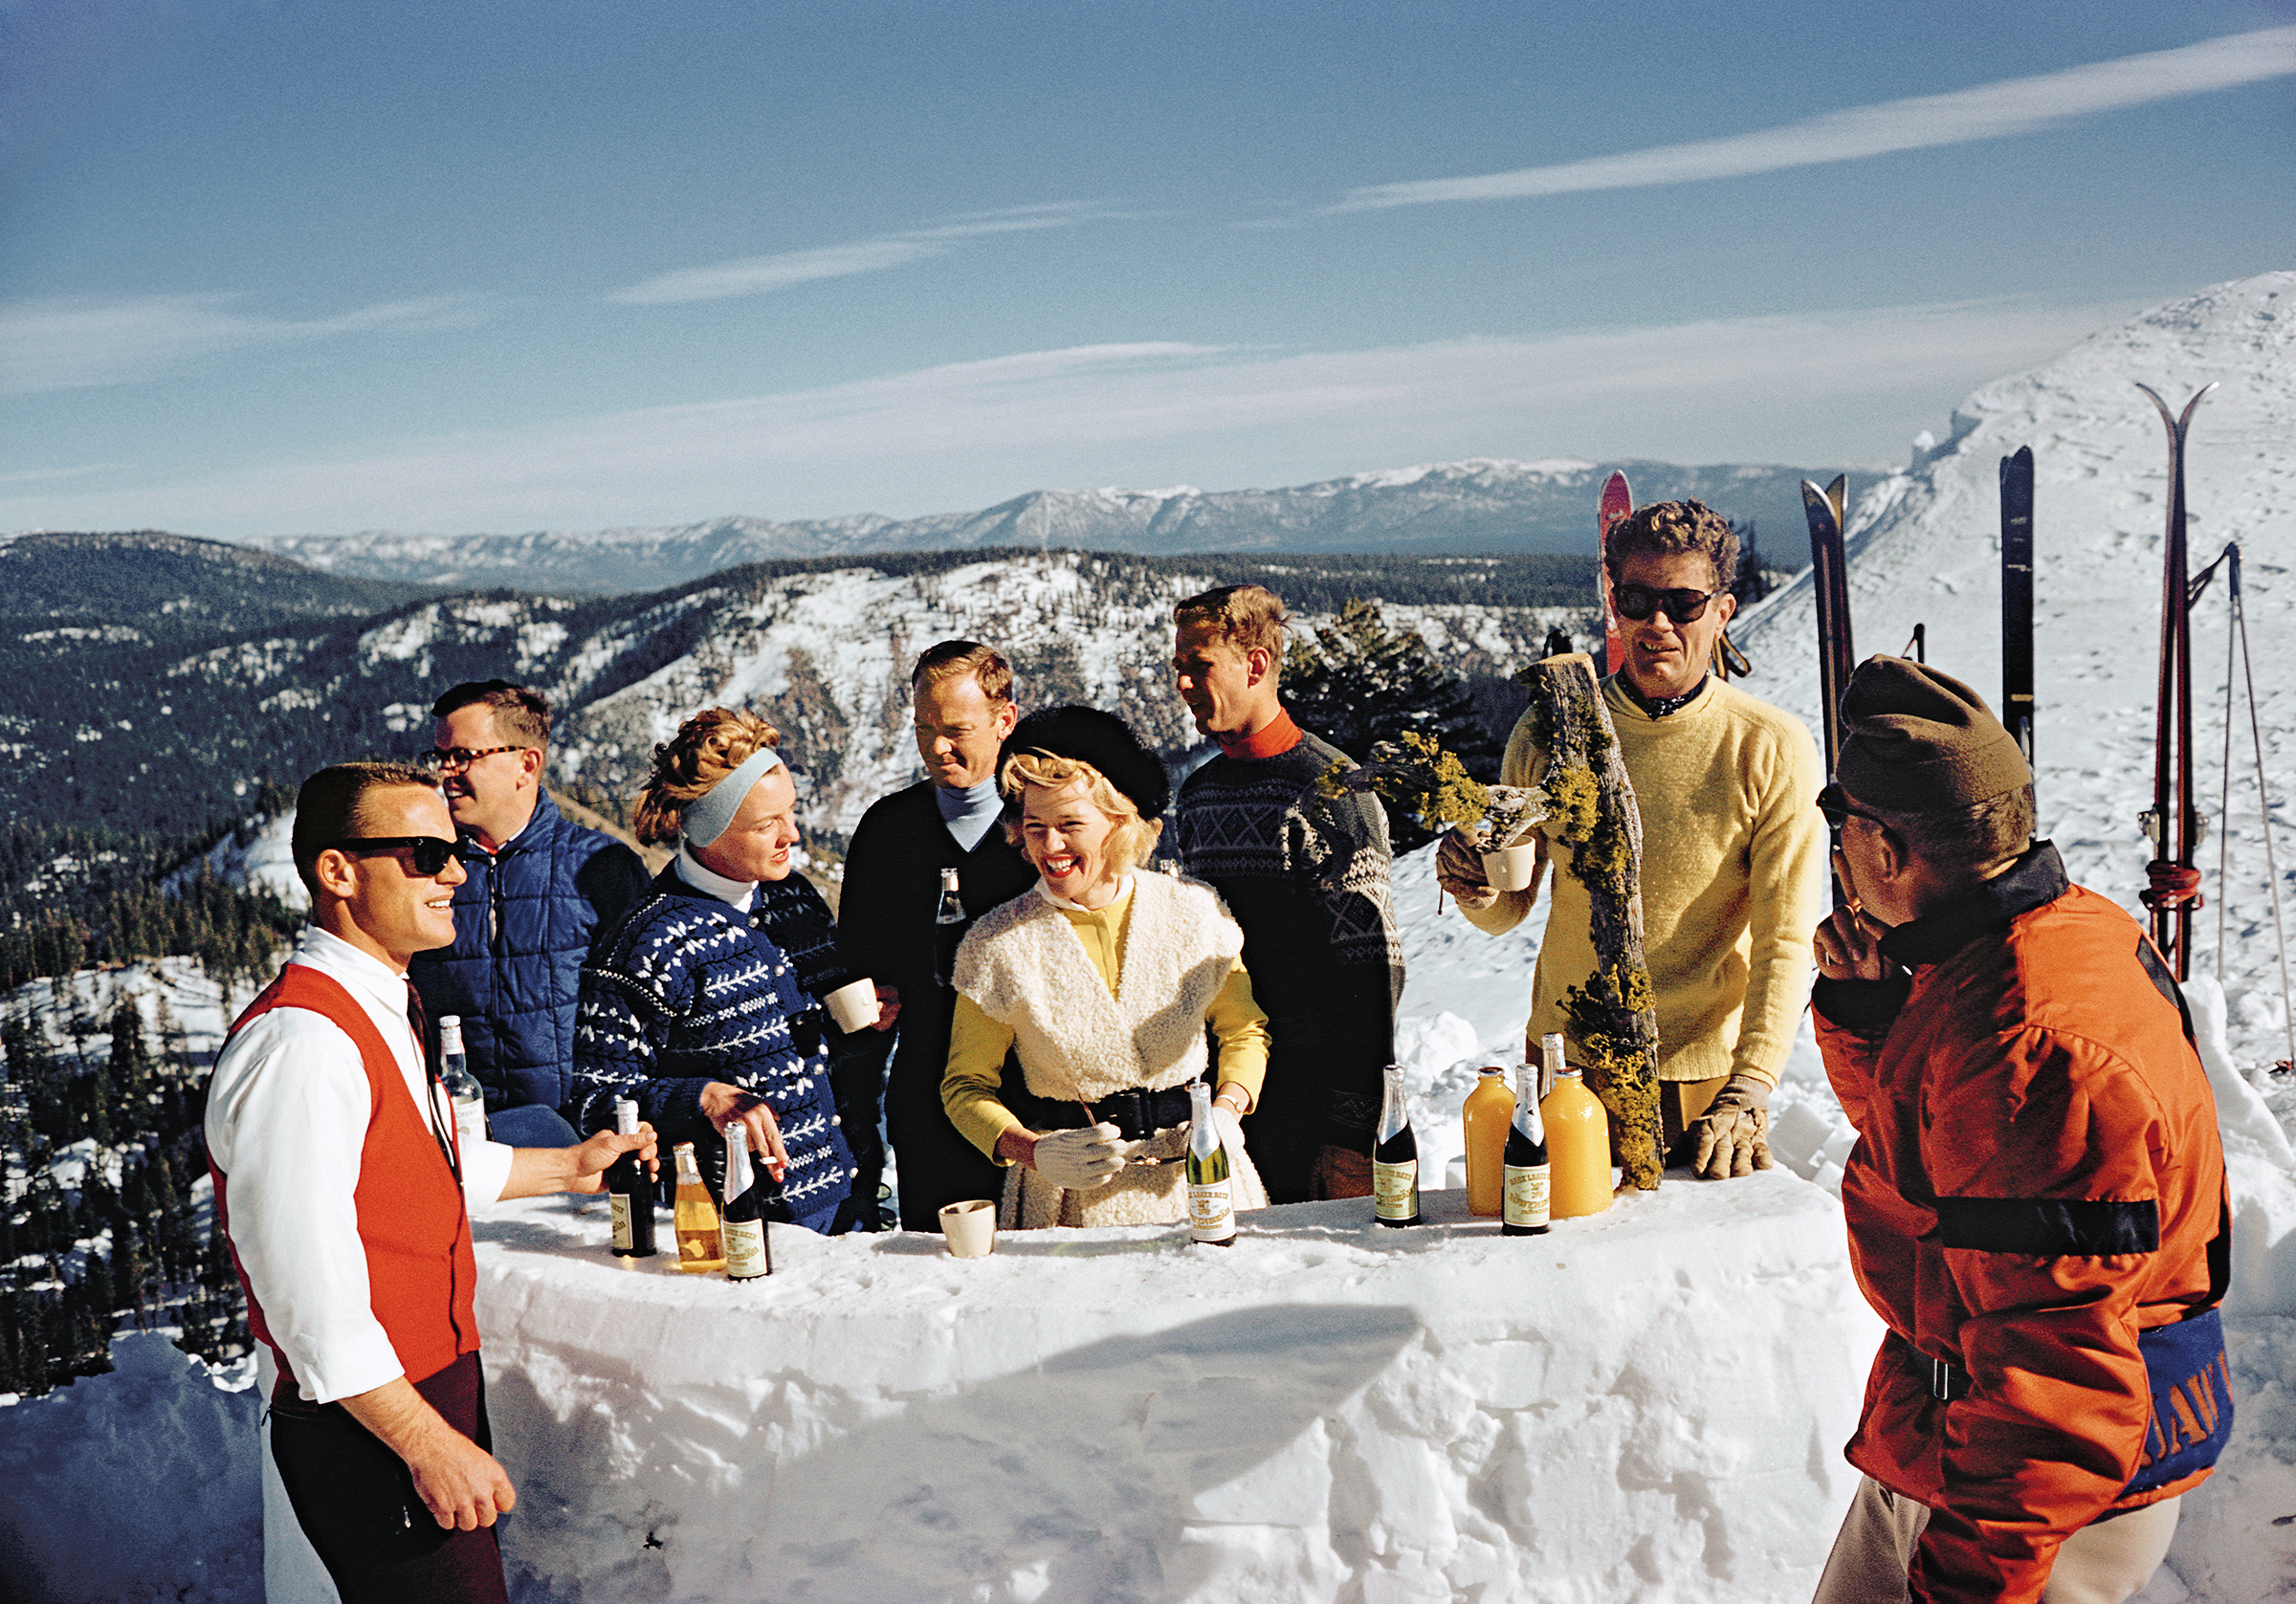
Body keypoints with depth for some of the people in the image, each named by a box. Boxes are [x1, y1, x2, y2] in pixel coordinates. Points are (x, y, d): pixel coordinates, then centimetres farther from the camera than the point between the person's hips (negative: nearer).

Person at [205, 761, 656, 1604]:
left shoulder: (378, 1012, 10)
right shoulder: (301, 1043, -25)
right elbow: (309, 1296, -27)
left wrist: (567, 1167, 24)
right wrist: (431, 1444, -24)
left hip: (432, 1396, 10)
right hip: (373, 1431, -10)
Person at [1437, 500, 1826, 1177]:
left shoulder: (1774, 750, -8)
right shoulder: (1548, 731, -1)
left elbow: (1787, 941, -9)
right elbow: (1508, 912, 6)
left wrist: (1749, 1094, -17)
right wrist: (1476, 888, -17)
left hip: (1704, 1075, -2)